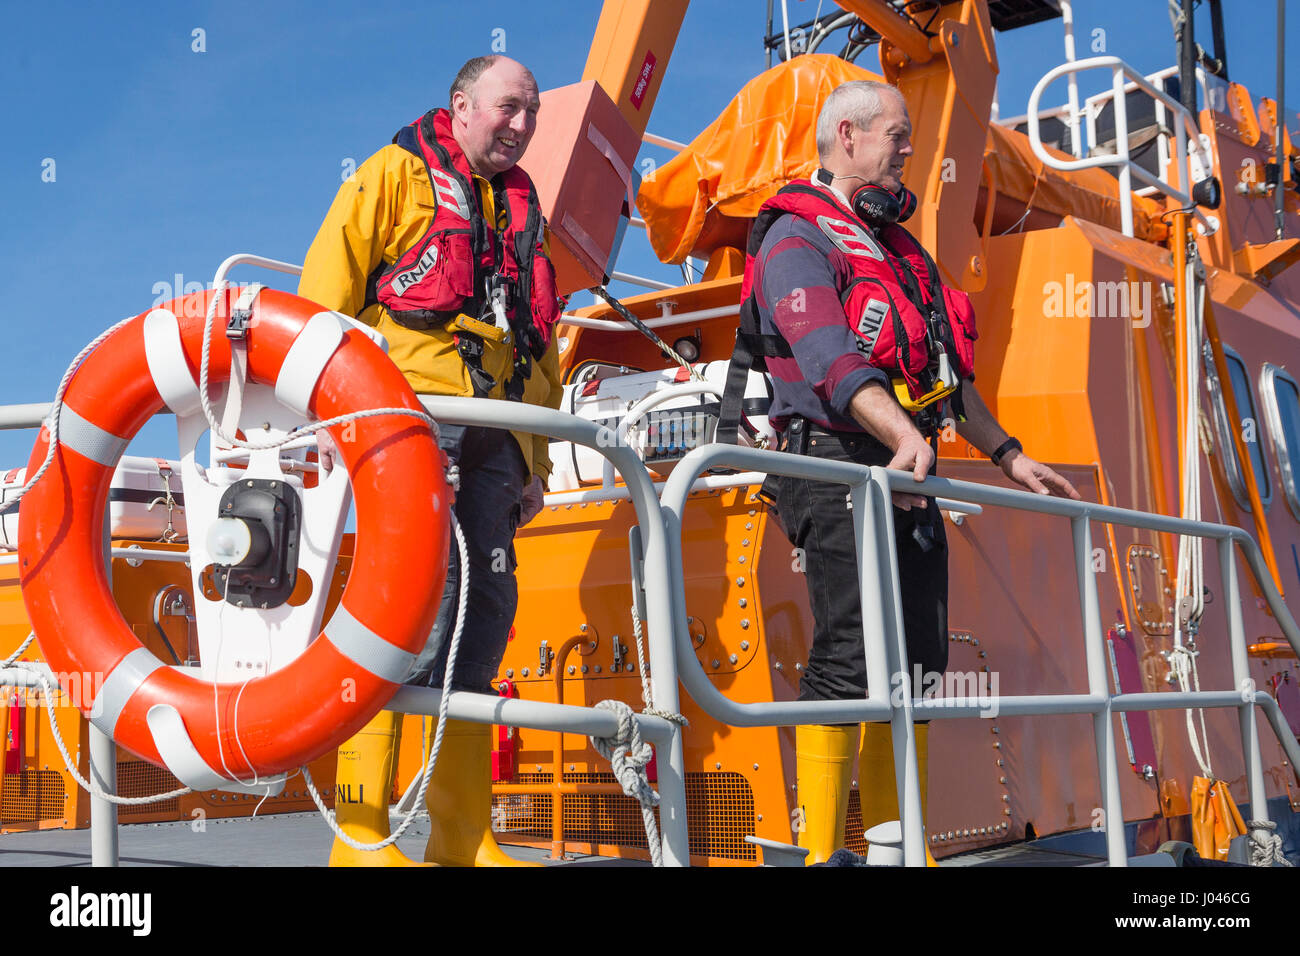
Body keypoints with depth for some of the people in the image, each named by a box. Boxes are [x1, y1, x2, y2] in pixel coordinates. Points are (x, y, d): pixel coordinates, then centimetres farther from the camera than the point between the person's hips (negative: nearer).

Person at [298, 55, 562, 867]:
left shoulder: (523, 209, 27)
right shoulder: (395, 174, 9)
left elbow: (540, 344, 28)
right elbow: (328, 288, 0)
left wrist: (536, 461, 22)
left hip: (492, 436, 6)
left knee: (485, 606, 1)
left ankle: (464, 837, 9)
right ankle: (361, 833, -13)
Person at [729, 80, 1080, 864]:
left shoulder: (898, 247, 23)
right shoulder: (797, 239, -6)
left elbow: (947, 369, 26)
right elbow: (829, 358, -24)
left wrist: (1008, 454, 22)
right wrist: (902, 433, -38)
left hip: (908, 477, 9)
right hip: (839, 470, -9)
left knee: (916, 666, 9)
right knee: (849, 662, -13)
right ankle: (818, 850, -6)